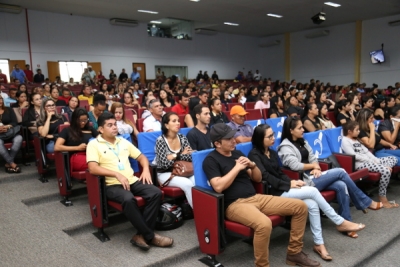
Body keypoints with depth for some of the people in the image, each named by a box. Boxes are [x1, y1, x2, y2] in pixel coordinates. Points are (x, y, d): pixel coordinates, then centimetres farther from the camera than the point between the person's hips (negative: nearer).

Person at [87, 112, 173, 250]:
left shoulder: (123, 142, 18)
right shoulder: (94, 144, 0)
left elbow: (141, 157, 22)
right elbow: (93, 168, -14)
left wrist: (146, 169, 0)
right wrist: (117, 174, -21)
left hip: (132, 180, 6)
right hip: (112, 185, -6)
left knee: (156, 193, -19)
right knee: (128, 199, -37)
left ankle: (141, 235, -15)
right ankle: (149, 236, -20)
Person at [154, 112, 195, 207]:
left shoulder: (182, 137, 3)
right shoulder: (160, 140, -12)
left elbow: (191, 157, -5)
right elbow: (164, 164, -19)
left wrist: (173, 156, -16)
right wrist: (180, 155, -16)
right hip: (164, 174, -4)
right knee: (188, 184, -29)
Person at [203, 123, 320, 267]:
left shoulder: (237, 153, 16)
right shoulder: (211, 160, -4)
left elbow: (258, 178, 19)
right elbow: (218, 187, -20)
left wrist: (252, 165, -2)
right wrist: (237, 168, -13)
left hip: (256, 197, 8)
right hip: (235, 204, -7)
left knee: (300, 206, 1)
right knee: (264, 224, -38)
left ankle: (294, 253, 12)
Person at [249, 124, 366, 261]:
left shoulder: (272, 153, 17)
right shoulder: (254, 155, -8)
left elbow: (280, 173, 15)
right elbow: (266, 177, -16)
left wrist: (292, 181, -5)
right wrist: (289, 184, -16)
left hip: (282, 189, 7)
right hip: (273, 193, -7)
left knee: (312, 204, -17)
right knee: (313, 191, -19)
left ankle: (318, 243, -7)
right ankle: (340, 222, -5)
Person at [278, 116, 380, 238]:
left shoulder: (302, 142, 17)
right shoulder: (285, 147, -9)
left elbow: (312, 158, 14)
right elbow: (295, 166, -20)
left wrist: (316, 168, -8)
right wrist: (314, 165, -6)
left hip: (313, 176, 8)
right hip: (305, 181, -8)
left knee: (341, 186, -19)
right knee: (340, 172, -15)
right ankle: (365, 202, 2)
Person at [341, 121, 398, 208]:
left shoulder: (356, 140, 23)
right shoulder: (345, 140, -7)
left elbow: (367, 151, 16)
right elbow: (354, 156, -16)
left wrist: (377, 161, 2)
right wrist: (372, 161, -13)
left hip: (368, 161, 10)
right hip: (360, 164, -10)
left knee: (393, 159, 7)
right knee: (386, 171, -26)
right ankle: (382, 199, -17)